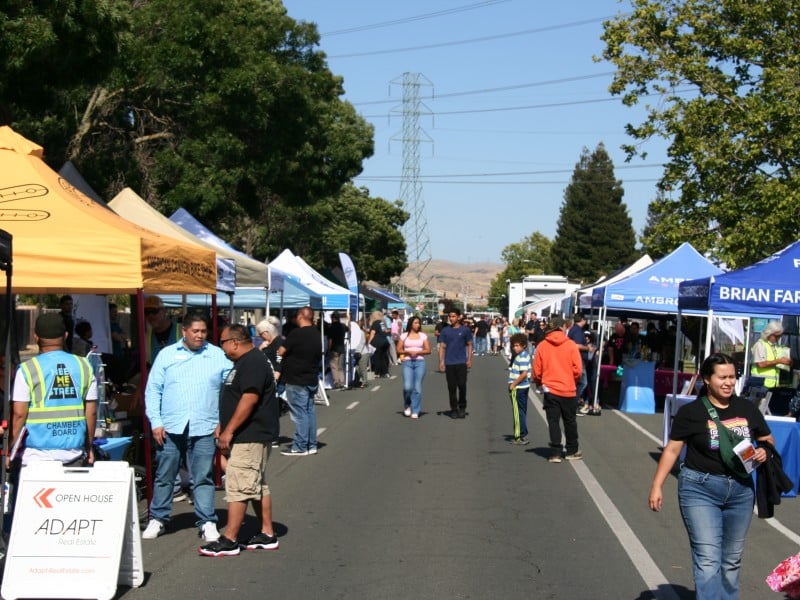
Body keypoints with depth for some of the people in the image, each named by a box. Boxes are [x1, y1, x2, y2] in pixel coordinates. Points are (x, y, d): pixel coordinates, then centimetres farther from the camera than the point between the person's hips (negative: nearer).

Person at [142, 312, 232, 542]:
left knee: (203, 478, 2)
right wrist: (155, 422, -3)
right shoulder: (167, 354, 6)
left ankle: (207, 522, 9)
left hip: (204, 429, -1)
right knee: (164, 476, 9)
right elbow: (153, 390, 5)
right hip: (170, 428, 1)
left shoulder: (219, 356, 6)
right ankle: (157, 519, 21)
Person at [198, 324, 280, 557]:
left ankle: (229, 541, -6)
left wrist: (229, 431, -23)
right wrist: (223, 427, 20)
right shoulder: (247, 361, 18)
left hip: (249, 437, -11)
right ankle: (267, 535, 20)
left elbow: (249, 399, -25)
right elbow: (237, 398, 24)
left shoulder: (252, 363, -17)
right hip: (253, 435, 11)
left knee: (238, 486, -9)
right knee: (257, 486, 14)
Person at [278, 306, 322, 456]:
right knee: (309, 411, 13)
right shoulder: (316, 334, 11)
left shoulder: (296, 333, -16)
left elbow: (281, 352, -13)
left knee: (299, 413, -4)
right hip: (312, 379, 8)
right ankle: (311, 445, 18)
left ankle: (300, 447, -1)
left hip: (297, 381, -8)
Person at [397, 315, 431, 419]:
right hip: (407, 362, -1)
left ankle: (415, 411, 5)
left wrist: (417, 352, -10)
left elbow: (428, 350, 4)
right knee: (407, 387, -13)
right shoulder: (404, 335, 7)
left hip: (420, 362, 1)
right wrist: (408, 352, -12)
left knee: (417, 388, -2)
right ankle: (407, 405, 15)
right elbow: (399, 350, 5)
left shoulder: (423, 336, 8)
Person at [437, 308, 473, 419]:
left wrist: (469, 359, -1)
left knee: (462, 385, -6)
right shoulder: (445, 331, 7)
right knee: (451, 387, 4)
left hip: (461, 362, -1)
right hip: (449, 363, 2)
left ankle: (462, 407, 11)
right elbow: (442, 347, 7)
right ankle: (454, 409, 12)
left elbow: (469, 345, 7)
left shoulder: (465, 330, 3)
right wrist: (441, 361, 0)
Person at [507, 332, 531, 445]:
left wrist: (513, 384, -17)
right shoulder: (525, 355, 12)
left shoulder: (522, 357, -19)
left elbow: (524, 373, -26)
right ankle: (523, 435, 23)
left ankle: (521, 437, 1)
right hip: (523, 387, 10)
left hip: (518, 388, -10)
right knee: (522, 411, 15)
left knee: (518, 412, -3)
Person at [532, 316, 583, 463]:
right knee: (570, 421, 14)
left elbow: (537, 371, -1)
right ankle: (572, 451, 25)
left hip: (550, 389, 0)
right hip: (568, 389, 0)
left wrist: (540, 383, 18)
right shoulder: (570, 345, -7)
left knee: (553, 422, 7)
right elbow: (577, 369, -8)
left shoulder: (542, 346, -4)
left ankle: (555, 453, 3)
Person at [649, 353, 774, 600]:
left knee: (732, 560, 14)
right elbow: (672, 450, -3)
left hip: (740, 490, 4)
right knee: (708, 559, -11)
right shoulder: (691, 412, -7)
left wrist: (764, 452, -7)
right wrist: (657, 486, -8)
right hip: (700, 489, -4)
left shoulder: (747, 409, 4)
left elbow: (768, 440, 16)